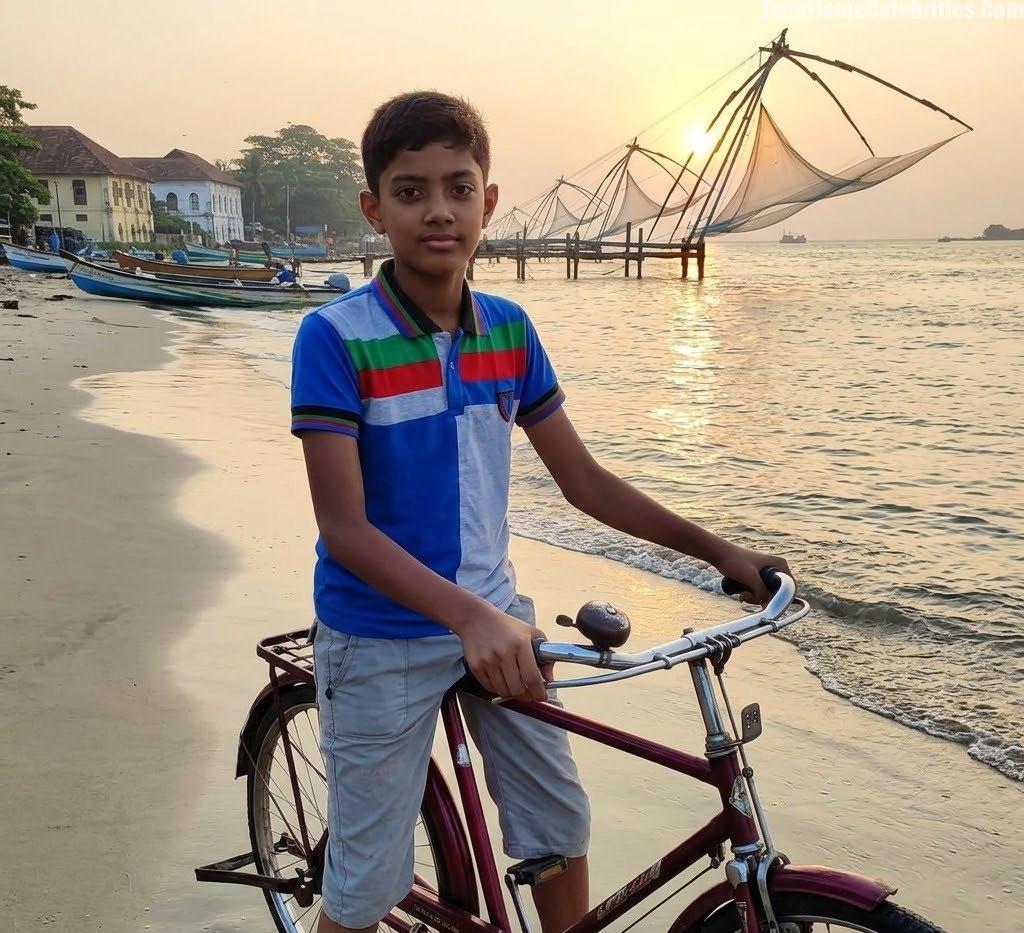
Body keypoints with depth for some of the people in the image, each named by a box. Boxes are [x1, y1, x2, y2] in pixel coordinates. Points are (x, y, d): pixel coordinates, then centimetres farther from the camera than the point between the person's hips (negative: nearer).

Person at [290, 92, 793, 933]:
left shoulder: (510, 330, -1)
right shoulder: (334, 338, -16)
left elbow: (584, 481, 4)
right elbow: (344, 527, -21)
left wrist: (717, 551, 0)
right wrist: (468, 616, -34)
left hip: (496, 620, 5)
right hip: (382, 640, -4)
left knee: (560, 824, 14)